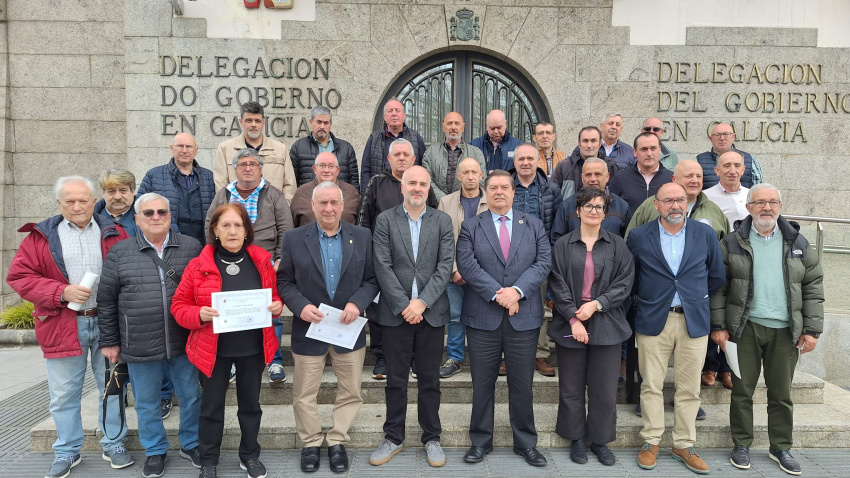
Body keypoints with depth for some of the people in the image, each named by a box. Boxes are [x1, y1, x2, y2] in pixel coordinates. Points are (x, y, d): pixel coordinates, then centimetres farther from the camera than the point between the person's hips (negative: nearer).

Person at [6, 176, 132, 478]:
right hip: (62, 326, 0)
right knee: (64, 394, 10)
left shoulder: (114, 234, 4)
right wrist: (62, 292, -14)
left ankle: (114, 445, 26)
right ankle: (67, 453, 27)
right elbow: (19, 276, -2)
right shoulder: (41, 236, 3)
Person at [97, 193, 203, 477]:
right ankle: (155, 452, 33)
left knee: (191, 396, 12)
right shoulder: (119, 253, 0)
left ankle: (191, 445, 33)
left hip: (184, 342, 0)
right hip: (139, 345, 0)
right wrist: (109, 341, 4)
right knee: (146, 402, 14)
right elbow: (106, 300, 4)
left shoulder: (191, 247, 1)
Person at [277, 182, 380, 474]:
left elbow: (372, 279, -1)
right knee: (304, 394, 12)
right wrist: (301, 306, -18)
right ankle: (311, 443, 33)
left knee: (350, 392, 12)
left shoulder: (362, 237, -1)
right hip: (309, 329, -1)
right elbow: (284, 281, -2)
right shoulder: (294, 239, -3)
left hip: (350, 328, 1)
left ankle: (338, 442, 31)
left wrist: (357, 303, -18)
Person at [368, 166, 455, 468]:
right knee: (396, 380, 10)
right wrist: (404, 305, -12)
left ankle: (432, 438, 24)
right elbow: (383, 267, -5)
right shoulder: (385, 220, 1)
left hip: (432, 312, 1)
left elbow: (445, 265, -4)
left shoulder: (442, 221, 4)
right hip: (396, 312, 0)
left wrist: (422, 302, -13)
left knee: (430, 379, 10)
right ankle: (393, 438, 24)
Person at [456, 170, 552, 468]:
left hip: (524, 316, 1)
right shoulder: (470, 227, 4)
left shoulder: (534, 225, 9)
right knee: (482, 384, 9)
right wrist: (496, 294, -17)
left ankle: (526, 443, 25)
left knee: (522, 384, 10)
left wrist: (517, 291, -16)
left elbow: (543, 263, -1)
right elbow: (466, 265, -8)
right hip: (482, 317, -1)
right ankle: (480, 441, 24)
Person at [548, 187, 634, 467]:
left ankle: (601, 440, 24)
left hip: (606, 325, 1)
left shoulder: (617, 245, 6)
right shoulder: (562, 246, 2)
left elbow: (624, 282, -1)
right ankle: (577, 439, 25)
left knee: (604, 389, 7)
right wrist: (573, 318, -11)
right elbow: (557, 285, -3)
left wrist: (596, 304, -12)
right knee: (572, 388, 8)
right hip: (570, 324, 0)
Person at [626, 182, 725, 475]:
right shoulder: (638, 237, -2)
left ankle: (684, 445, 21)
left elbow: (717, 276, 13)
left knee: (689, 389, 8)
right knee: (651, 386, 5)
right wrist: (645, 299, 8)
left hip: (694, 321, 2)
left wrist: (696, 298, 13)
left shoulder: (705, 234, 2)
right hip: (653, 320, -1)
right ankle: (651, 442, 18)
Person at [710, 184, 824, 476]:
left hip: (786, 330, 2)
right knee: (742, 389, 7)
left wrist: (812, 329, 0)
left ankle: (781, 447, 27)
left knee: (781, 393, 11)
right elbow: (717, 287, -1)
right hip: (745, 328, -1)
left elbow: (813, 287, 6)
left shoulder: (798, 243, 5)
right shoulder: (733, 243, -1)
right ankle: (741, 445, 21)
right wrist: (718, 326, -6)